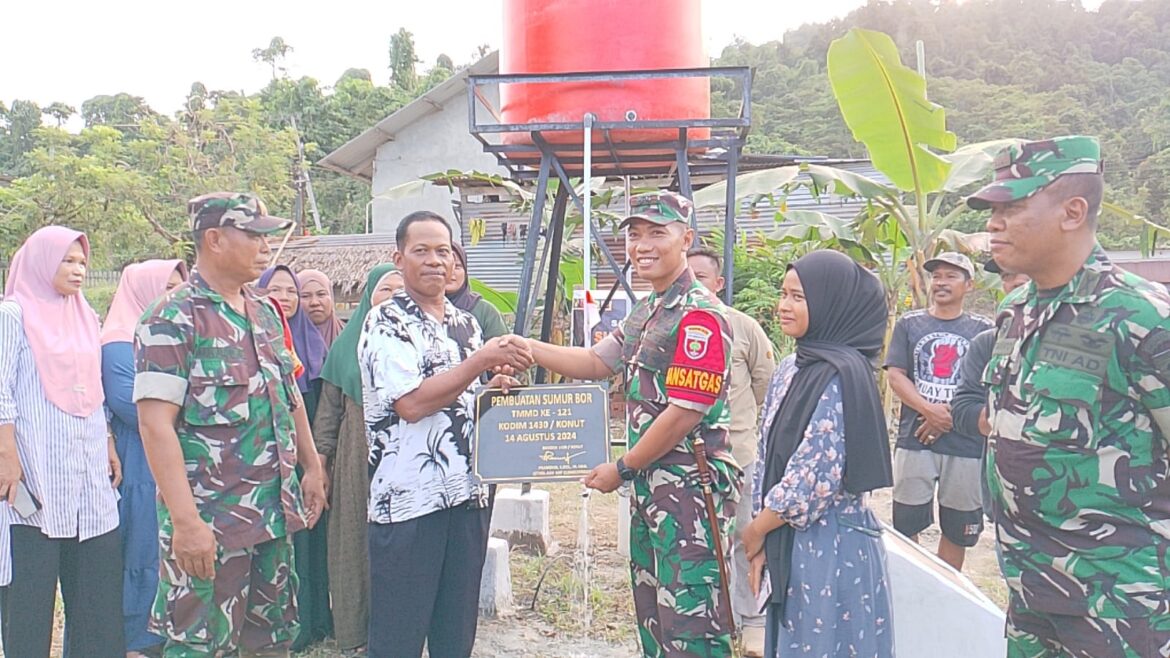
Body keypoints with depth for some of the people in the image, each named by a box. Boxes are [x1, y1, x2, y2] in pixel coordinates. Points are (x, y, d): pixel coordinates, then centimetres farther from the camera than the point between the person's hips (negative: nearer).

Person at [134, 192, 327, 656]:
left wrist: (312, 468, 17)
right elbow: (155, 422, -18)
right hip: (211, 519, -7)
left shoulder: (265, 313, 11)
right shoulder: (173, 319, -12)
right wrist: (185, 521, -22)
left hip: (276, 511, 7)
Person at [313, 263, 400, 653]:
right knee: (357, 545, 6)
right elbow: (328, 409, 9)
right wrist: (321, 460, 4)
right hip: (357, 463, 1)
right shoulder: (346, 345, 8)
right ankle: (357, 631, 20)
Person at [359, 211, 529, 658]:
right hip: (407, 501, -6)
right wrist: (483, 360, -20)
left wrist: (497, 388, 2)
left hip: (468, 496, 6)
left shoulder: (466, 324, 13)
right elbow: (412, 403, -19)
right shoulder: (386, 322, -7)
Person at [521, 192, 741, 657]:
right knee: (651, 613, 20)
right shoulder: (645, 311, 14)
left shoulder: (699, 314, -17)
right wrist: (528, 348, 1)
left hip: (690, 487, -10)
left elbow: (685, 413, -20)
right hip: (649, 484, 10)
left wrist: (621, 469, -10)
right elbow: (597, 362, 15)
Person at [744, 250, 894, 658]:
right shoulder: (790, 370, 7)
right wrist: (764, 543, 3)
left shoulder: (842, 374, -17)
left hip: (830, 548, -7)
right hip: (787, 542, 7)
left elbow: (814, 476, -20)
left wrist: (755, 531, -7)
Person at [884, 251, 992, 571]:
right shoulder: (909, 324, 8)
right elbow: (895, 375, 0)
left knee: (958, 528, 8)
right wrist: (929, 409, -14)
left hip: (966, 442, 0)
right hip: (915, 439, 0)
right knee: (906, 523, 4)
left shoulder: (982, 329, 7)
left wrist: (950, 413, -12)